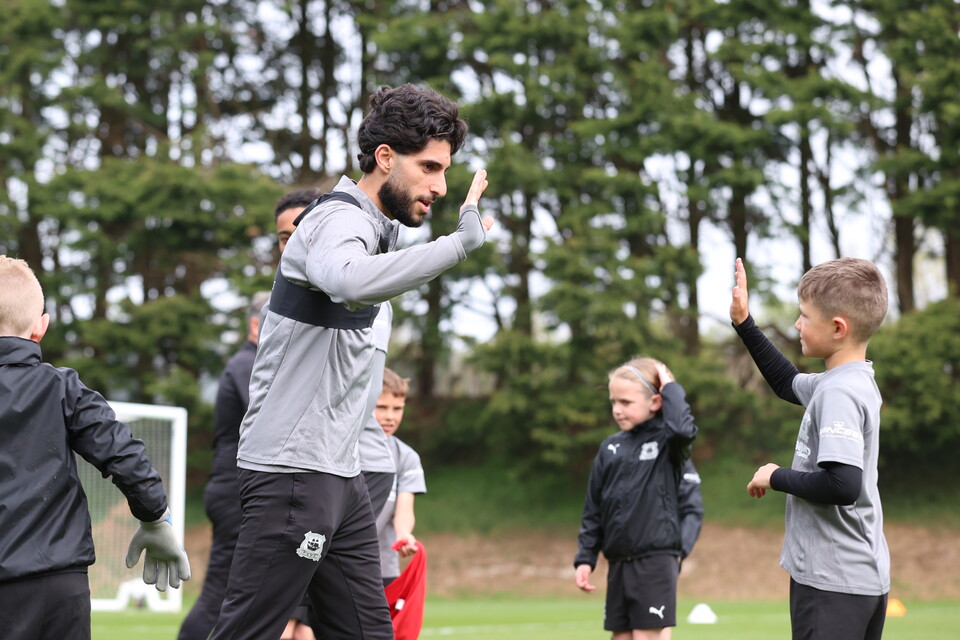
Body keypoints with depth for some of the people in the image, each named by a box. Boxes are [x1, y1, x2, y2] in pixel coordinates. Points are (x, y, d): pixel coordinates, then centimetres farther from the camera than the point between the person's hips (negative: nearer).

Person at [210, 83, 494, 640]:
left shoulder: (373, 228, 18)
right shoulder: (340, 220, -14)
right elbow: (348, 280, -38)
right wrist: (462, 242, -38)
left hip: (339, 472, 10)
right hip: (293, 469, -10)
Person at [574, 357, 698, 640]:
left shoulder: (667, 442, -3)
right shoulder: (610, 448, 10)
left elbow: (682, 427, -29)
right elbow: (594, 510, 13)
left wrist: (670, 386, -14)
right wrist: (585, 558, 8)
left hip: (656, 561, -5)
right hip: (619, 562, 5)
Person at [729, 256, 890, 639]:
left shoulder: (838, 393, -18)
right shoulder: (857, 382, 11)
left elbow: (843, 485, -29)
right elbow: (788, 384, 32)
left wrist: (777, 478, -13)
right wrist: (744, 324, 27)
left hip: (831, 584, -10)